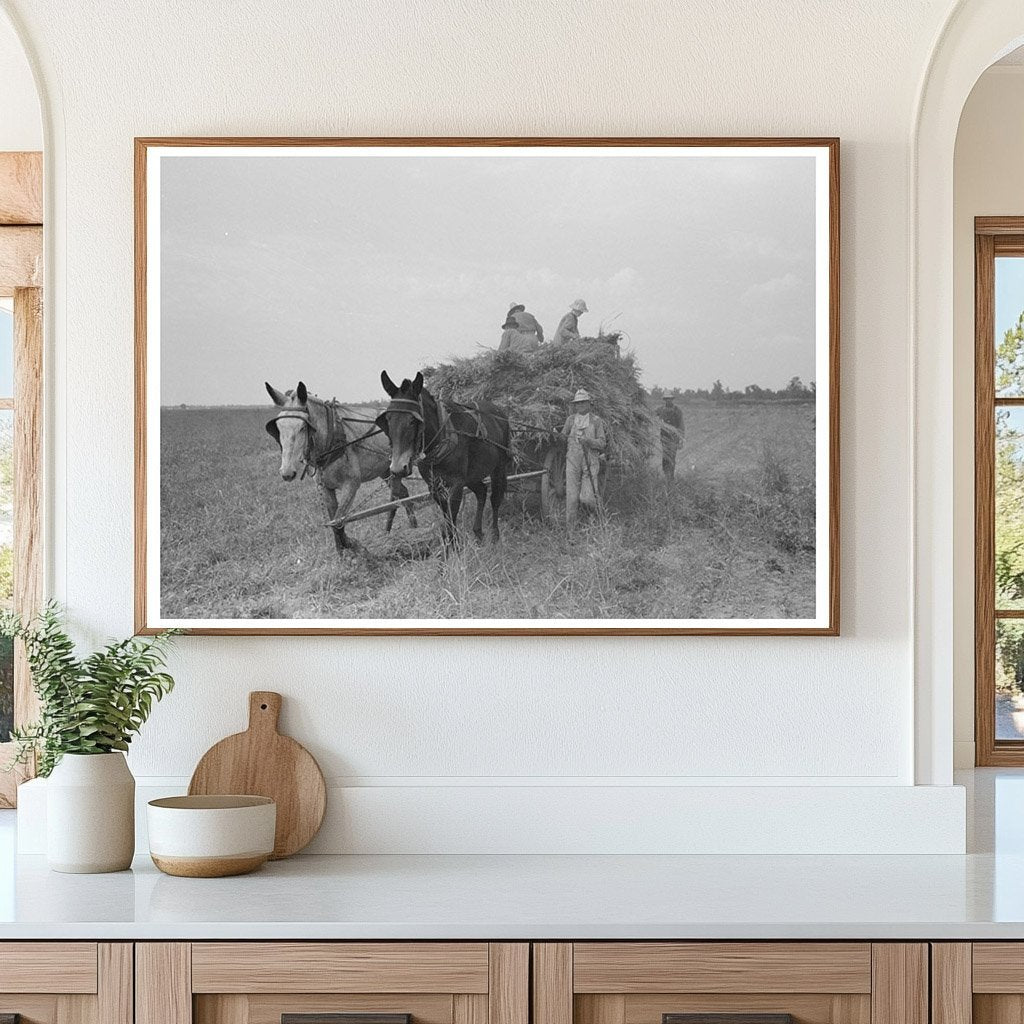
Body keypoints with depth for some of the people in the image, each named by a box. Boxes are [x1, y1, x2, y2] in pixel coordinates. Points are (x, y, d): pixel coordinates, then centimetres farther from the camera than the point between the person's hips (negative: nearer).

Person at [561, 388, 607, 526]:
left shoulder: (596, 421, 0)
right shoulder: (571, 420, 7)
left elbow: (602, 444, -4)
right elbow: (563, 438, 14)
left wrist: (588, 440, -20)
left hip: (591, 464, -2)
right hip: (573, 462, 2)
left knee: (586, 498, -9)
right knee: (572, 496, -4)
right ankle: (570, 526, 3)